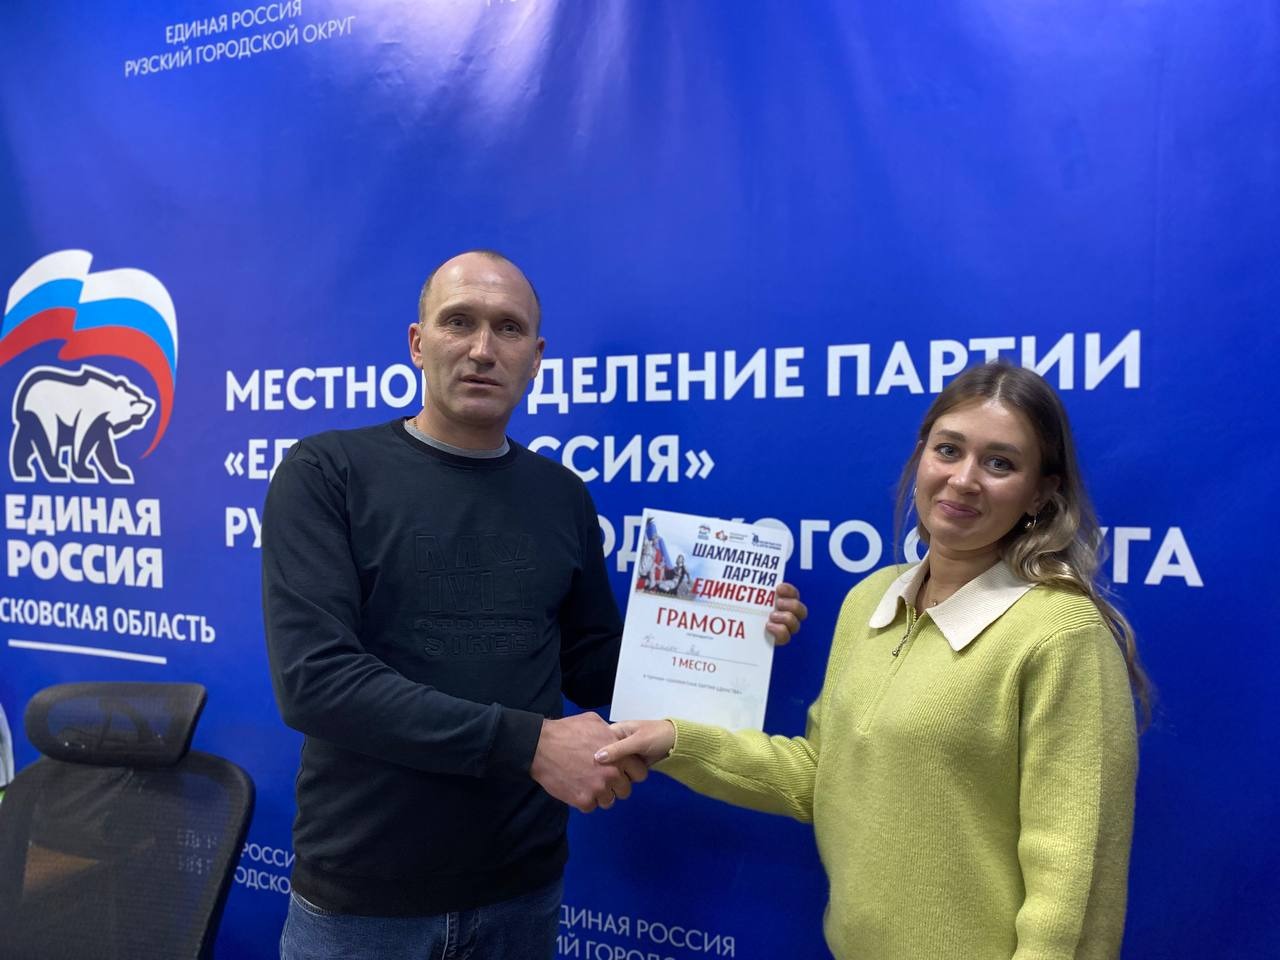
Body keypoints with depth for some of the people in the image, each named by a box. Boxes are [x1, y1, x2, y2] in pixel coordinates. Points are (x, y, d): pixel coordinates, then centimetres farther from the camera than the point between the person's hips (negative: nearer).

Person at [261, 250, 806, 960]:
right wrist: (527, 742, -24)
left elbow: (589, 669, 7)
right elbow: (314, 677, -19)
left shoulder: (562, 498, 3)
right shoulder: (326, 473, -9)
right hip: (360, 898, -3)